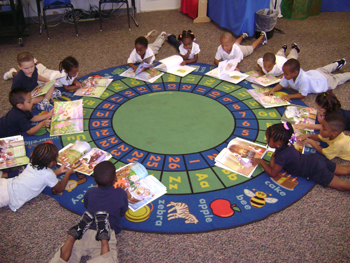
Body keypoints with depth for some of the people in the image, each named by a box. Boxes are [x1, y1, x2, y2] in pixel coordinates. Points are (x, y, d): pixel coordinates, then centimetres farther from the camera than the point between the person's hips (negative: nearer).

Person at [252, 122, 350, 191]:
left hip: (316, 171, -8)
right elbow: (275, 154, 18)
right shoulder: (285, 144, -3)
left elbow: (273, 174, -18)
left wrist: (261, 162, -13)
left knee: (342, 185, -7)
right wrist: (272, 161, -1)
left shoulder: (282, 156, -27)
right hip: (315, 159, 8)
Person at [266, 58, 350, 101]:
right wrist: (273, 90, -38)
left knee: (335, 79, 23)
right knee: (324, 69, 35)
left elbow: (302, 95, -41)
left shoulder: (303, 79, -51)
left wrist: (289, 96, -52)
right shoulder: (289, 75, -32)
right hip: (313, 73, 6)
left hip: (324, 80, -6)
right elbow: (281, 85, -19)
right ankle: (337, 64, 62)